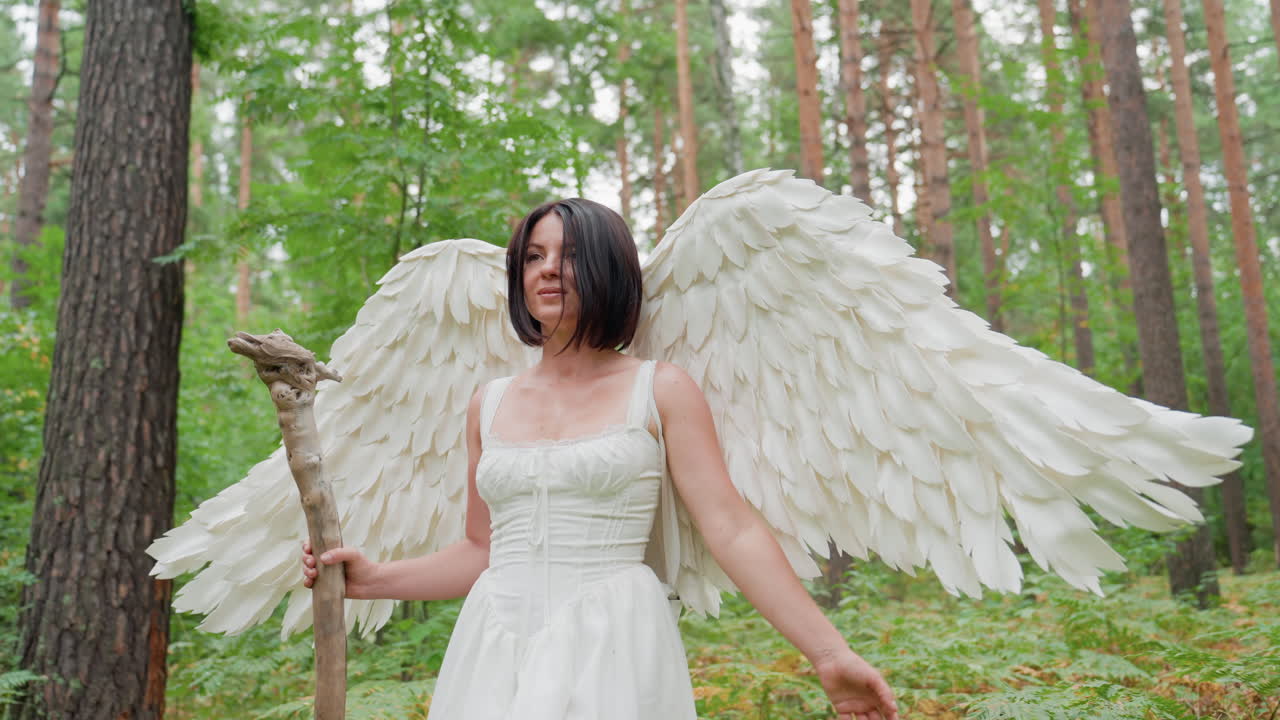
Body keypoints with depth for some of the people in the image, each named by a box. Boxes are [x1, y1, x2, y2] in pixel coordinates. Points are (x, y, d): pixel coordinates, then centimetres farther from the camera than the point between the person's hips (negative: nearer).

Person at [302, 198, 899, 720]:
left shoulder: (660, 390, -1)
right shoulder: (490, 403, 10)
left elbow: (732, 531, -5)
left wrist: (829, 654, -9)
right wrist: (372, 579, 7)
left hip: (613, 648, -3)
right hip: (496, 650, 4)